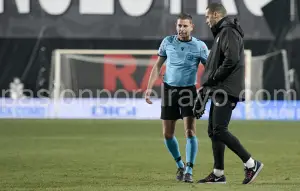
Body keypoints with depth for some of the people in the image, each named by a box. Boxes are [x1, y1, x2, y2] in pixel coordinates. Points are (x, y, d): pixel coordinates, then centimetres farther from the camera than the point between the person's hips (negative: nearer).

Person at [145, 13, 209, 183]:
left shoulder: (199, 46, -4)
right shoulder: (168, 42, 3)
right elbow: (158, 65, 9)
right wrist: (150, 87, 2)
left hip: (189, 91, -3)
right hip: (169, 89, 3)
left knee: (190, 132, -13)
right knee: (168, 133, 5)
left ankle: (189, 171, -9)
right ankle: (180, 166, 24)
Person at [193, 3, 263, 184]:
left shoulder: (228, 32, -10)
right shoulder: (221, 33, 22)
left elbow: (231, 59, -23)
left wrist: (212, 79, -15)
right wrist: (206, 87, 20)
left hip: (227, 91, -10)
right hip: (219, 91, 10)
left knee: (219, 130, -15)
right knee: (214, 131, 9)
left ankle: (251, 164, -11)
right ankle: (218, 174, 12)